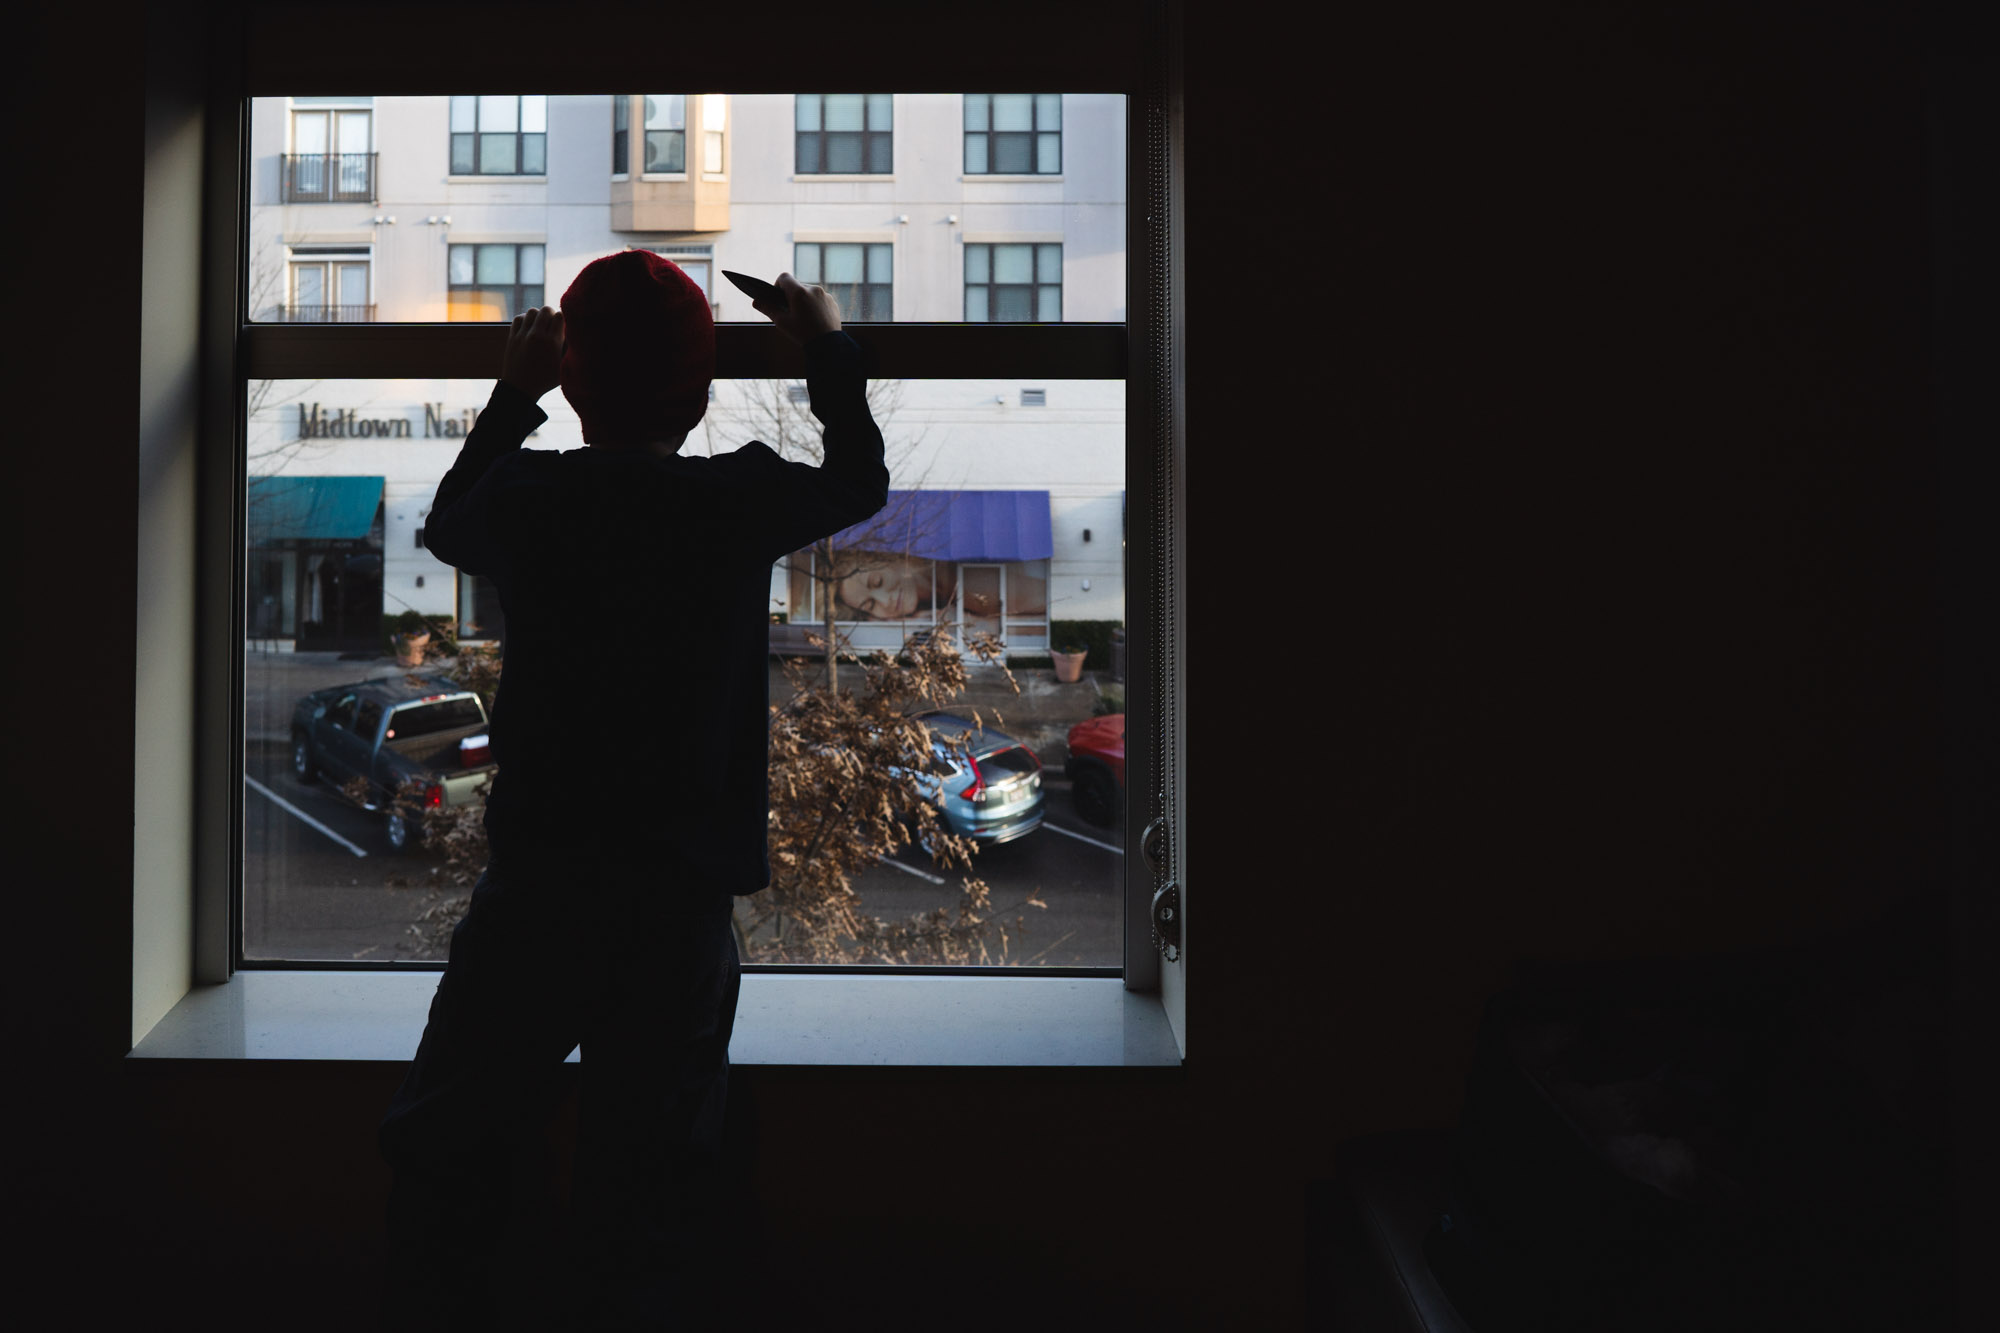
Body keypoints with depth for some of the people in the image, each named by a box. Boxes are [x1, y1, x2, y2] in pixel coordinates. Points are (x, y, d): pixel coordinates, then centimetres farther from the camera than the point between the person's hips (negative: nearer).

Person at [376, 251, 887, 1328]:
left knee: (451, 1158, 16)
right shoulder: (741, 501, -4)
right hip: (683, 899, 0)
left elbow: (446, 524, 23)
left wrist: (510, 396, 33)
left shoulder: (526, 497, -2)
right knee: (650, 1170, 10)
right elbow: (861, 482, 16)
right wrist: (828, 349, 30)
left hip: (534, 885, 1)